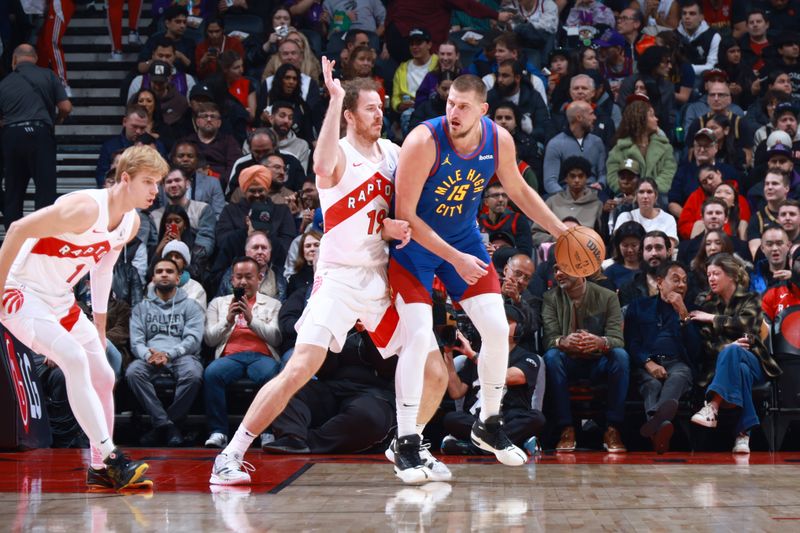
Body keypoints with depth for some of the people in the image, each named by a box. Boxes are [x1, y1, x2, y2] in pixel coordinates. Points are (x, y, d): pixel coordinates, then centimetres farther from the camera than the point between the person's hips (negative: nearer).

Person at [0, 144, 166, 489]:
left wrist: (100, 327, 19)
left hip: (60, 301, 9)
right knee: (75, 359, -26)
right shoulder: (86, 208, -26)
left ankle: (100, 469, 17)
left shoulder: (132, 222, 2)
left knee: (104, 377, 6)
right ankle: (110, 457, -27)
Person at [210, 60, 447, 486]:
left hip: (382, 278, 6)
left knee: (436, 374, 2)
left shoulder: (391, 152, 11)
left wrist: (392, 227, -4)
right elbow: (324, 166, -35)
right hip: (338, 279, -6)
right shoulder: (340, 155, -9)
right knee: (299, 370, -20)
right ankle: (231, 456, -10)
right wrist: (335, 98, -38)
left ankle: (406, 447, 26)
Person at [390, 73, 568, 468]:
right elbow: (405, 215, -24)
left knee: (497, 329, 1)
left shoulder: (499, 140, -12)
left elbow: (518, 190, 8)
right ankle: (405, 441, -4)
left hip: (464, 237, 5)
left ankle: (488, 426, 21)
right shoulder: (424, 141, -28)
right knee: (419, 335, -16)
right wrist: (455, 259, -27)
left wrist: (559, 230, 3)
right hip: (415, 243, -5)